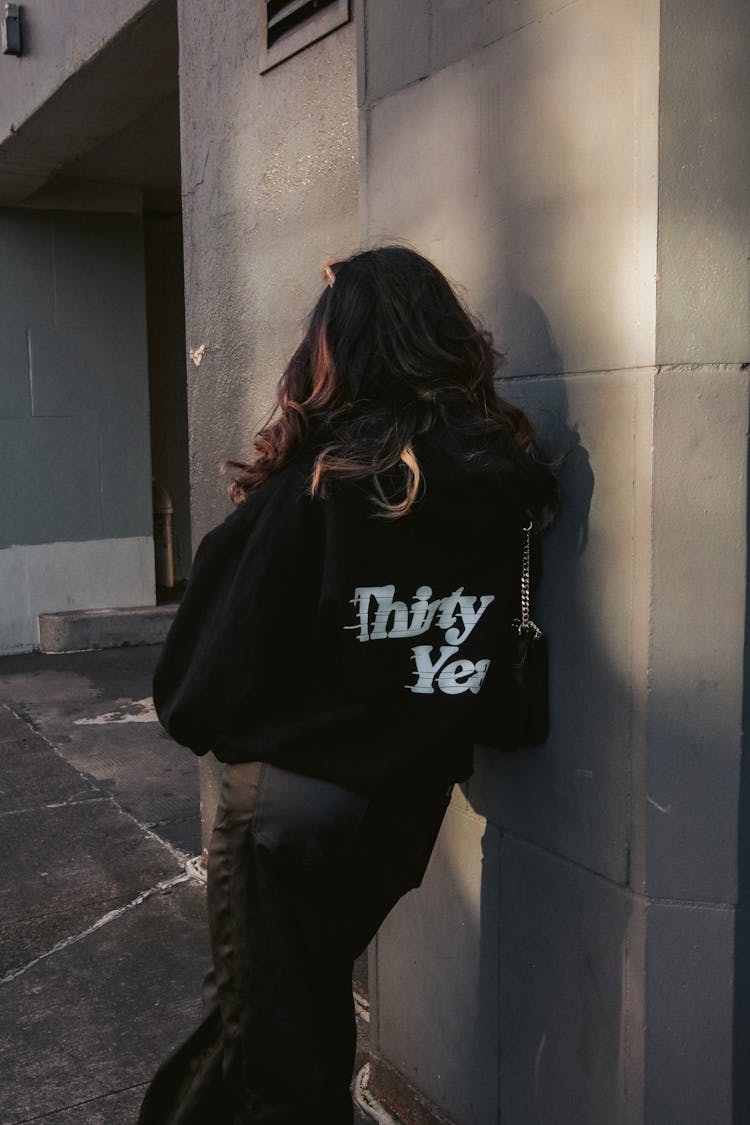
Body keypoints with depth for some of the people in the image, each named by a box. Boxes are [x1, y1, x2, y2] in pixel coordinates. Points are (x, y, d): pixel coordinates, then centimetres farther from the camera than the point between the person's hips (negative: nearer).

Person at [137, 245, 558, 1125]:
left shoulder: (309, 490, -19)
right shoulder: (506, 481, -6)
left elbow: (221, 639, -13)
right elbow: (518, 683, 1)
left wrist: (192, 716, 6)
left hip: (288, 790, -5)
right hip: (408, 802, 5)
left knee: (271, 1027, 13)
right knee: (311, 999, 24)